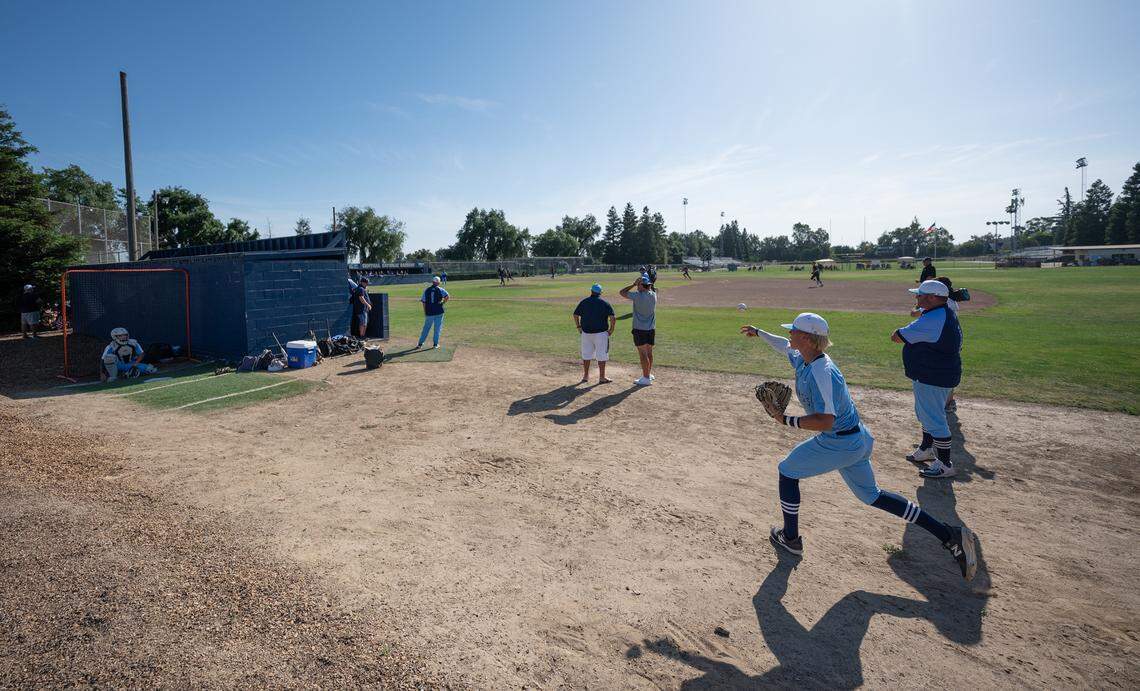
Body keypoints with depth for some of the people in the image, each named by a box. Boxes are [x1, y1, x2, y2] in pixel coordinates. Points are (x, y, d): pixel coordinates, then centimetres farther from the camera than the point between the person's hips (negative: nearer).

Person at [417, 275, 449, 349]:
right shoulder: (440, 290, -1)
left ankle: (420, 343, 13)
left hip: (429, 313, 2)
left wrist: (425, 313, 13)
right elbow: (448, 297, -15)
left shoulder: (427, 290, 7)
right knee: (437, 328, 8)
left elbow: (424, 302, 7)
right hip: (438, 312, -2)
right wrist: (442, 303, -1)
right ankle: (435, 344, 9)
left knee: (426, 328, 12)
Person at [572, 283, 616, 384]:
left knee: (586, 354, 13)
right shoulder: (605, 303, -4)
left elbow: (575, 315, 9)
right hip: (601, 333, -3)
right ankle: (602, 377, 6)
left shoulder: (584, 302, 5)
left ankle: (585, 376, 20)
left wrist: (578, 327, 17)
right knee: (601, 355, 3)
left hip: (586, 332, 3)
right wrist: (611, 329, -2)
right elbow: (613, 318, -13)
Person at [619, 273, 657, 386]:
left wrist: (634, 284, -5)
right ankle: (649, 374, 29)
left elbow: (621, 292, -8)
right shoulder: (653, 295, 2)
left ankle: (646, 378, 0)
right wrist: (649, 283, 12)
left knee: (643, 353, -2)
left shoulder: (638, 296, -16)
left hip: (640, 330, -7)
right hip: (651, 329, 7)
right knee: (649, 352, 17)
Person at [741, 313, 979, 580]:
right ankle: (950, 535, 21)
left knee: (787, 471, 8)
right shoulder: (801, 358, 0)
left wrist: (786, 420, -27)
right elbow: (784, 345, 24)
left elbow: (825, 421, -33)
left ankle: (791, 539, 23)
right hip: (856, 440, 10)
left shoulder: (821, 373, -28)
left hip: (838, 443, -10)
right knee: (871, 495, 21)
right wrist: (758, 333, 30)